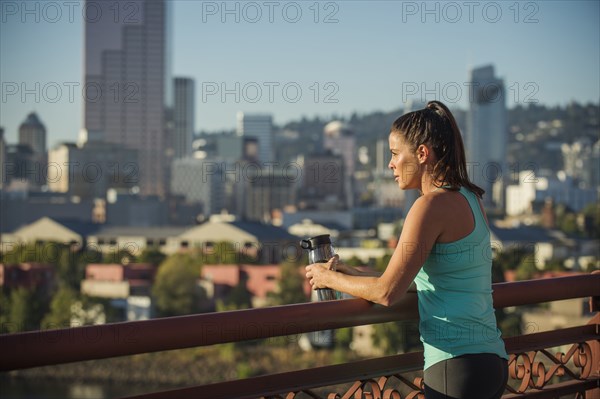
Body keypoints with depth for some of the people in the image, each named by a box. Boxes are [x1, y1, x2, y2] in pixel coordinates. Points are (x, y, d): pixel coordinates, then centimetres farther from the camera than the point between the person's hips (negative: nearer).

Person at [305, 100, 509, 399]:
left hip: (458, 363, -9)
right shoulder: (469, 199, 13)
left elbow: (387, 292, -15)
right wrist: (353, 274, 19)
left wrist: (330, 278, 1)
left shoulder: (433, 205, -14)